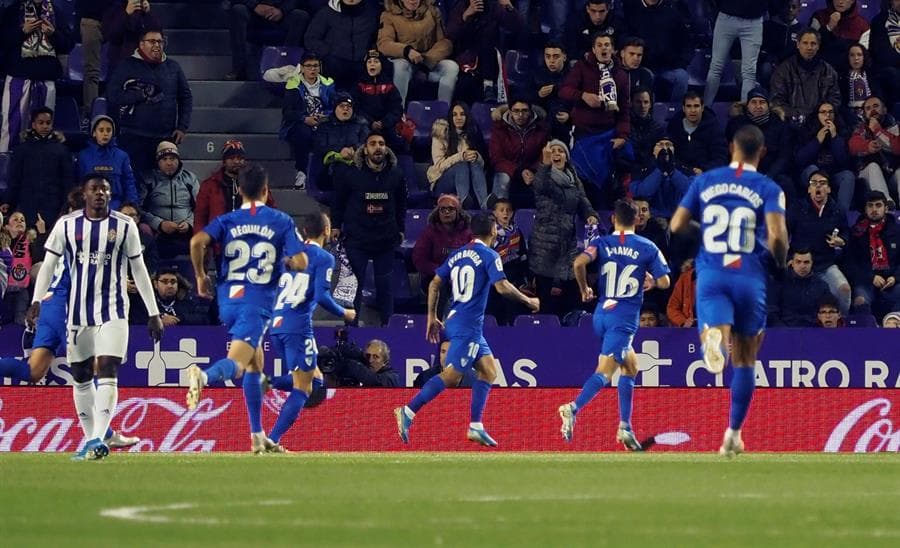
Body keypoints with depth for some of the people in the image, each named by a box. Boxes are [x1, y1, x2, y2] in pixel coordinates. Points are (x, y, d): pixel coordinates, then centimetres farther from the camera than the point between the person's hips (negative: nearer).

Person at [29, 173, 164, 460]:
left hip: (113, 311, -2)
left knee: (107, 370, -16)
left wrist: (153, 313, 4)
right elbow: (49, 264, 5)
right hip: (78, 312, 2)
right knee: (81, 377, 6)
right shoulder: (66, 226, 2)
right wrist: (37, 301, -8)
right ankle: (90, 439, 17)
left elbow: (139, 269, 6)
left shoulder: (125, 226, 1)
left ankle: (98, 439, -22)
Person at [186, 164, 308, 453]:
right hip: (257, 302, -4)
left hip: (228, 299, 4)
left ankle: (258, 436, 21)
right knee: (236, 365, -16)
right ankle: (204, 376, -51)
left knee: (255, 364, 20)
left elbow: (197, 241, -10)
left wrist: (200, 276, 4)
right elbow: (300, 262, -5)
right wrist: (285, 261, 19)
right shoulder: (281, 221, 2)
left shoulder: (227, 220, 8)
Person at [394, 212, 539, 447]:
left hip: (455, 320, 9)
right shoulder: (489, 256, -8)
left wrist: (432, 317, 20)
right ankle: (408, 412, -19)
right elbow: (502, 287, -17)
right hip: (468, 326, -9)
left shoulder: (458, 255, 14)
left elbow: (434, 284, 14)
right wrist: (528, 301, -2)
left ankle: (476, 427, 8)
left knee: (489, 370, 13)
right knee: (451, 375, -12)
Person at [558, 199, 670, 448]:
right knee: (605, 371, -13)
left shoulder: (602, 243, 6)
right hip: (624, 318, -5)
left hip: (601, 314, 5)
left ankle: (625, 427, 16)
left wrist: (584, 290, 5)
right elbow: (664, 282, 0)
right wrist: (651, 281, 23)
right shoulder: (648, 248, 1)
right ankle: (574, 408, -38)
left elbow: (579, 262, -12)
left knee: (631, 366, 21)